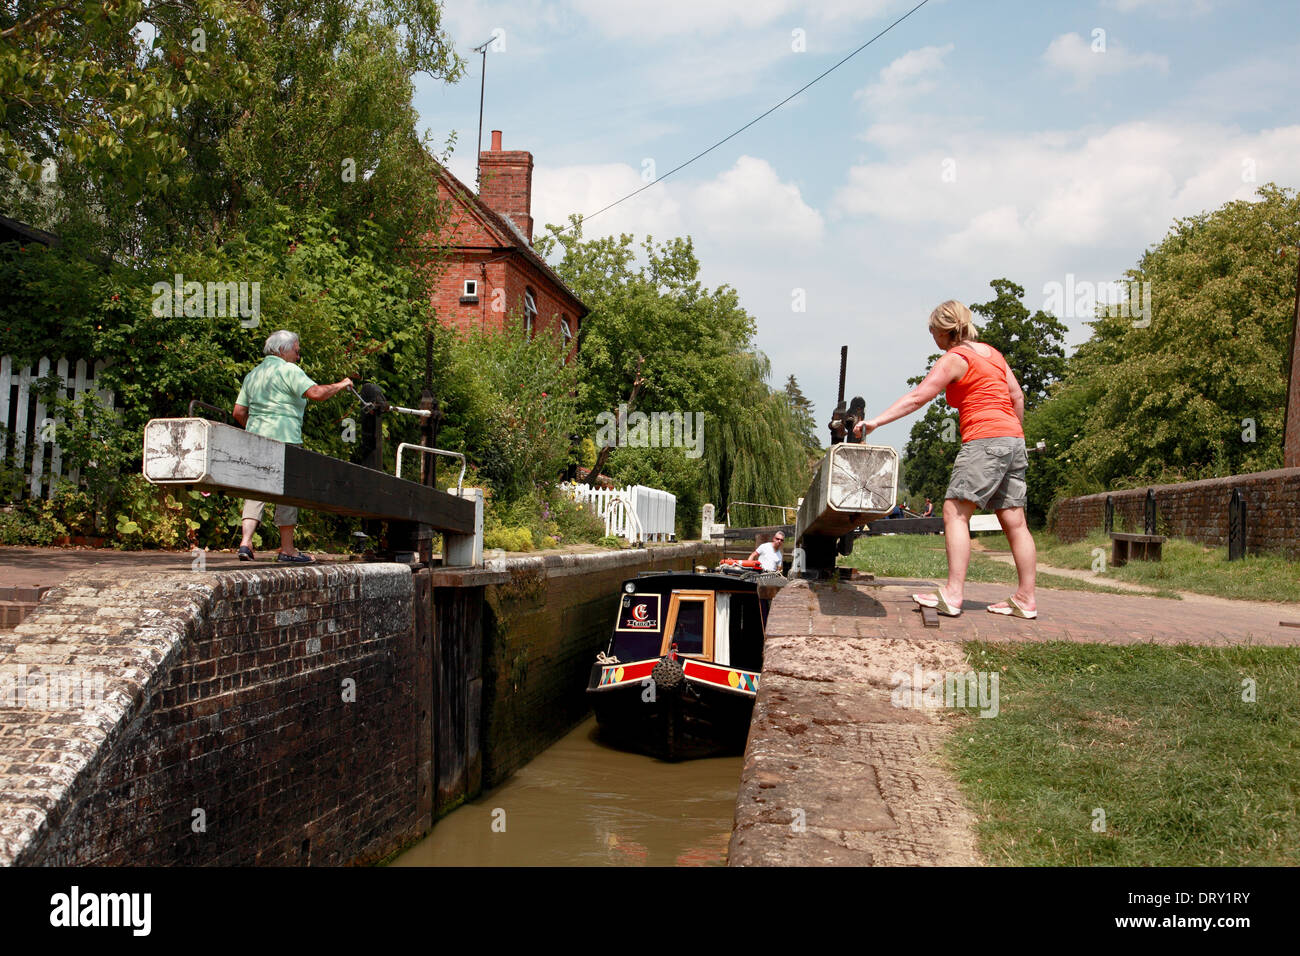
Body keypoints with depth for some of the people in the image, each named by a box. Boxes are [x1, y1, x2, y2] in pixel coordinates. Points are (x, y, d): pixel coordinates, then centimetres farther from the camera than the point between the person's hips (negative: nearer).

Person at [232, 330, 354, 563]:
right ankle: (287, 550, 2)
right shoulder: (288, 370, -5)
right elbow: (316, 393, -17)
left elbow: (239, 412, 16)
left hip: (255, 438, 7)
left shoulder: (253, 375, 19)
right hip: (283, 438, -7)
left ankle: (246, 542, -6)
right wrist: (340, 385, -3)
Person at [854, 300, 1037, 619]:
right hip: (1013, 440, 9)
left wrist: (876, 421, -14)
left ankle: (952, 595, -20)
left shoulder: (954, 359, -4)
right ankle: (1026, 599, 8)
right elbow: (1017, 396, 19)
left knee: (955, 512, -11)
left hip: (985, 441, -9)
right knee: (1014, 522, 7)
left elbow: (916, 397, -12)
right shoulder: (992, 352, 19)